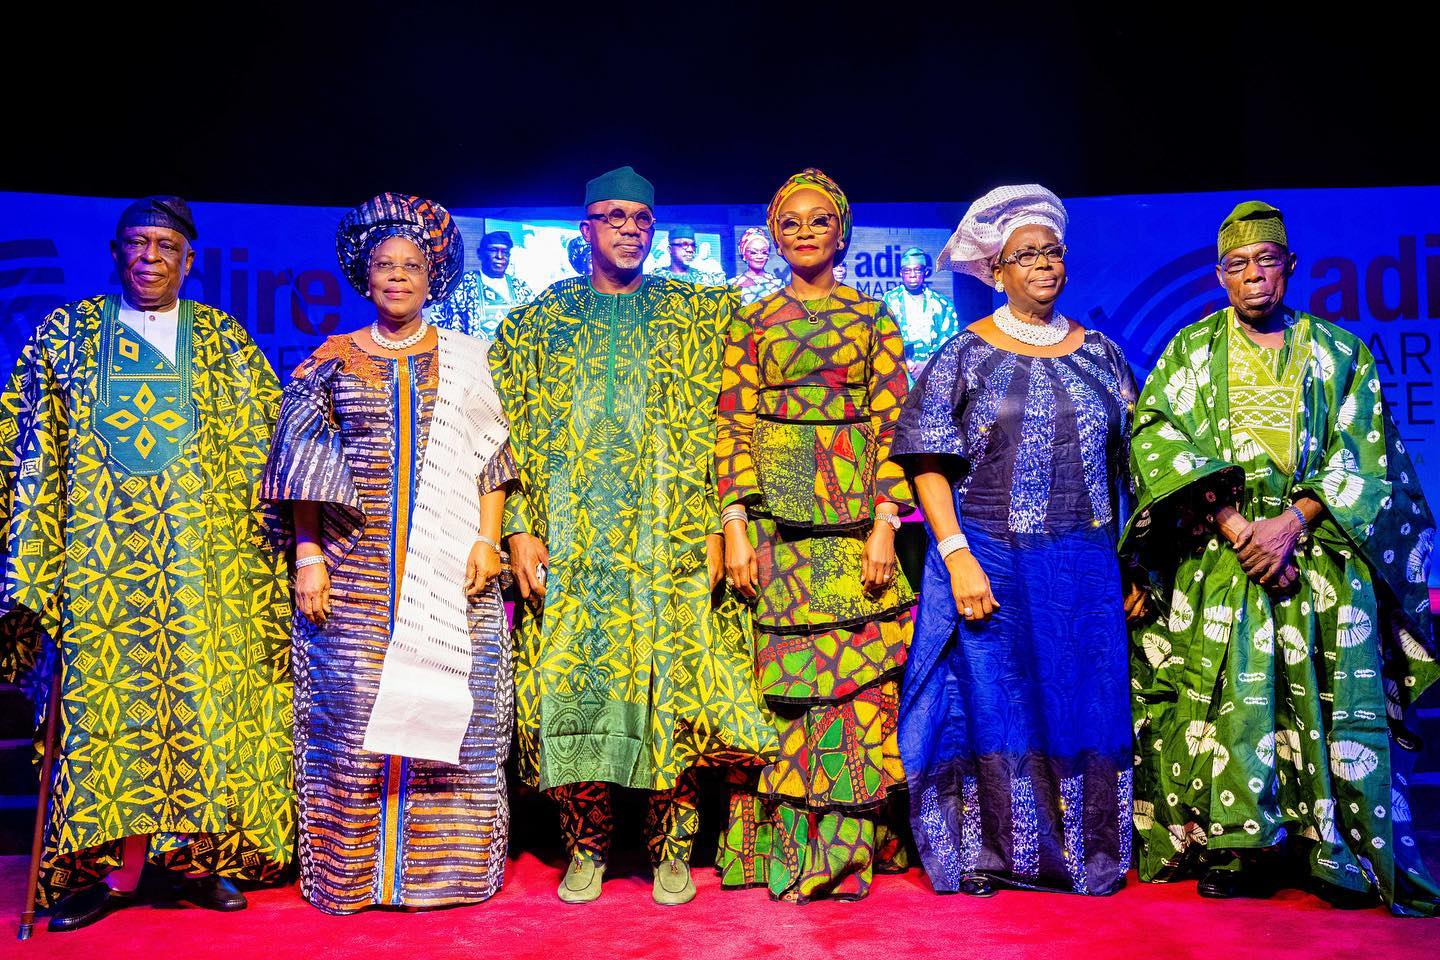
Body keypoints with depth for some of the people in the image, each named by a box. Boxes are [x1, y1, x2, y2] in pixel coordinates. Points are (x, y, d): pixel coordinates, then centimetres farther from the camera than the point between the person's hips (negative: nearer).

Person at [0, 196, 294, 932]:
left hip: (203, 551, 0)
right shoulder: (68, 334, 12)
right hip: (98, 546, 0)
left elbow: (266, 443, 10)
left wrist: (268, 549, 1)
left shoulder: (222, 340, 11)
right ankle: (111, 864, 4)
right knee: (103, 690, -2)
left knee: (201, 688, -2)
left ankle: (193, 855, 7)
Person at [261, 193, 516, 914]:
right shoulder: (332, 361, 9)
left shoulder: (467, 361, 10)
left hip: (450, 569, 0)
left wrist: (487, 541, -5)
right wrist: (309, 557, -2)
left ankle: (447, 866, 11)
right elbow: (306, 475, 7)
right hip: (355, 567, 0)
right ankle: (352, 873, 11)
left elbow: (489, 462, 7)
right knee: (353, 706, -1)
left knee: (446, 704, -1)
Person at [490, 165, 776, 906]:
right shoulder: (537, 324, 12)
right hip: (569, 544, 1)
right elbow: (507, 436, 8)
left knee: (671, 685, -4)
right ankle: (585, 846, 14)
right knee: (572, 688, -1)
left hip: (669, 541, -1)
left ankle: (671, 846, 11)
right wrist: (517, 529, 0)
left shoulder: (699, 316, 10)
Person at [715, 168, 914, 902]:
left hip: (854, 517, 0)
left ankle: (843, 851, 8)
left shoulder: (873, 318, 10)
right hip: (776, 515, 0)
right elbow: (733, 428, 4)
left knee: (858, 677, -1)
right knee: (778, 677, 0)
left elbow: (893, 425, 4)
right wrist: (735, 527, -6)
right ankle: (781, 848, 10)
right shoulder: (751, 322, 10)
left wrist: (885, 523, -7)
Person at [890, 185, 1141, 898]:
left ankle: (1077, 853, 24)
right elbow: (928, 465, -6)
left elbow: (1127, 464, 12)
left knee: (1082, 707, 7)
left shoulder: (1099, 353, 10)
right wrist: (957, 556, -16)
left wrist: (1132, 563, 6)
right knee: (991, 705, 3)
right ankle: (984, 853, 18)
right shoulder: (964, 354, 0)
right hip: (989, 563, -3)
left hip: (1085, 568, 3)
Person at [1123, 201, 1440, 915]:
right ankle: (1232, 852, 2)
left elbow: (1363, 456, 4)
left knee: (1337, 703, -6)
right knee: (1226, 696, -6)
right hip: (1219, 556, 0)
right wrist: (1234, 524, -13)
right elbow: (1155, 435, -2)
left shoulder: (1340, 353, 13)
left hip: (1322, 551, 0)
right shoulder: (1191, 350, 12)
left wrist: (1292, 523, -13)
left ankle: (1345, 859, 3)